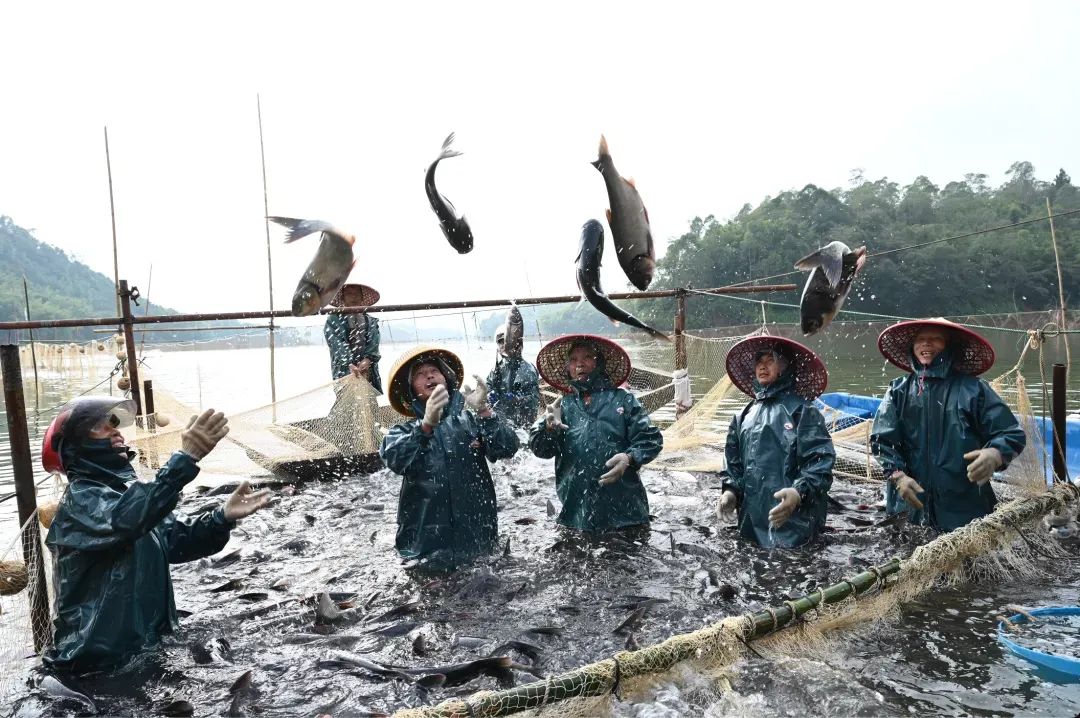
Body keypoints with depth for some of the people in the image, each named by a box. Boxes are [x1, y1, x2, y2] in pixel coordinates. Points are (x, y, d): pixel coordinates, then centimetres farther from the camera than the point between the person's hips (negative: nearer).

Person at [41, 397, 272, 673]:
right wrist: (186, 458, -45)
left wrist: (223, 517, -18)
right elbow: (124, 519, -36)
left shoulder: (129, 491, 13)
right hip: (99, 663, -7)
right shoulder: (80, 498, -13)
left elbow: (178, 538, 2)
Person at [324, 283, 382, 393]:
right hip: (345, 371, -3)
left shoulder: (371, 321, 19)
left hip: (369, 371, 3)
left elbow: (374, 344, 6)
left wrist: (367, 360, -14)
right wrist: (350, 364, -20)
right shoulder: (333, 320, 8)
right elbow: (337, 345, -5)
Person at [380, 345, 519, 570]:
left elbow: (507, 448, -12)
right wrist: (426, 425, -36)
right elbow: (394, 459, -19)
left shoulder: (470, 419, 2)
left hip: (478, 540, 1)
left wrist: (483, 411, -27)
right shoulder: (404, 431, 3)